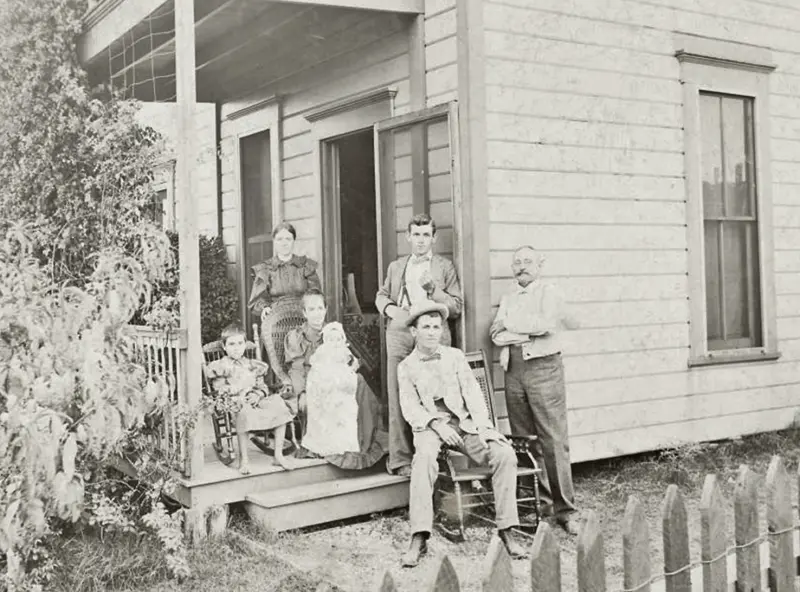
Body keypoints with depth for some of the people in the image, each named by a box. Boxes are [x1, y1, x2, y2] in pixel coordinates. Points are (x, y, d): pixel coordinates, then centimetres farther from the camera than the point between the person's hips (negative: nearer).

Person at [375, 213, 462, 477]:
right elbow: (381, 295, 30)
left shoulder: (445, 267, 12)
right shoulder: (396, 267, 22)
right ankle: (400, 458, 1)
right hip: (400, 334, 2)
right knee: (397, 399, -3)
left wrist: (433, 290, -8)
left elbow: (457, 307, 7)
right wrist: (388, 307, 8)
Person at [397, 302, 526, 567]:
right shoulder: (406, 366, 11)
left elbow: (473, 393, 7)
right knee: (425, 456, -37)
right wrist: (437, 425, -17)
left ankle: (506, 530, -18)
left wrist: (483, 427, -10)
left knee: (505, 454, -23)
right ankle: (419, 539, -38)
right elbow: (410, 408, 1)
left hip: (463, 421, 2)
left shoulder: (455, 356, 16)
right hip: (429, 425, -2)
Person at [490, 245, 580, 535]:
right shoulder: (507, 298, 17)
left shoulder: (549, 293, 4)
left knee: (554, 440, -7)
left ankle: (565, 509, -3)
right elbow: (497, 335, 5)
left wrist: (510, 322, -3)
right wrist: (530, 332, -9)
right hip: (514, 370, 5)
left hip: (543, 367, -5)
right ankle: (539, 501, 15)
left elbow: (545, 325, -13)